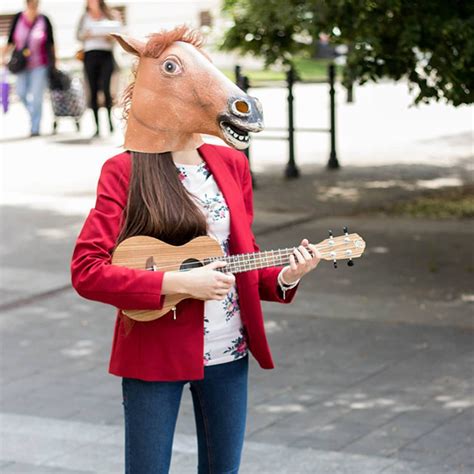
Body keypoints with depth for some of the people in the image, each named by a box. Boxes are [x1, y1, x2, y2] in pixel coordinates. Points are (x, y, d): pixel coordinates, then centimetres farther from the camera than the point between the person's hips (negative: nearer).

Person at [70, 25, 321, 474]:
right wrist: (177, 283, -23)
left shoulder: (231, 164, 5)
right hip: (154, 354, -5)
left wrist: (282, 277, -7)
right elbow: (86, 271, -18)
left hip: (228, 352, 5)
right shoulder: (125, 172, -11)